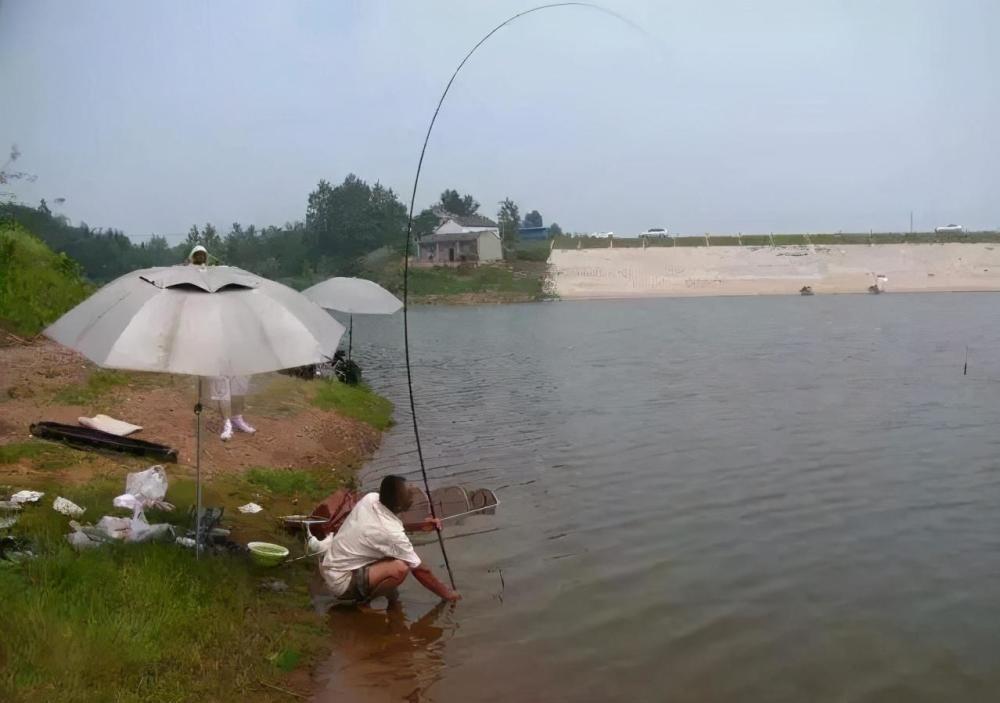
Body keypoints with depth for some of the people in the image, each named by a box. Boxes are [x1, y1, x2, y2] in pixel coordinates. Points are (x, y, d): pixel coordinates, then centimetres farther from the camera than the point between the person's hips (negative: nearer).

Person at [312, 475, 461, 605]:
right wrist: (446, 593, 0)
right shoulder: (393, 535, -28)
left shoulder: (370, 498, -9)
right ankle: (363, 600, -3)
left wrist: (419, 526, 7)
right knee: (400, 568, -27)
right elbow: (420, 571, -15)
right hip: (340, 583, -8)